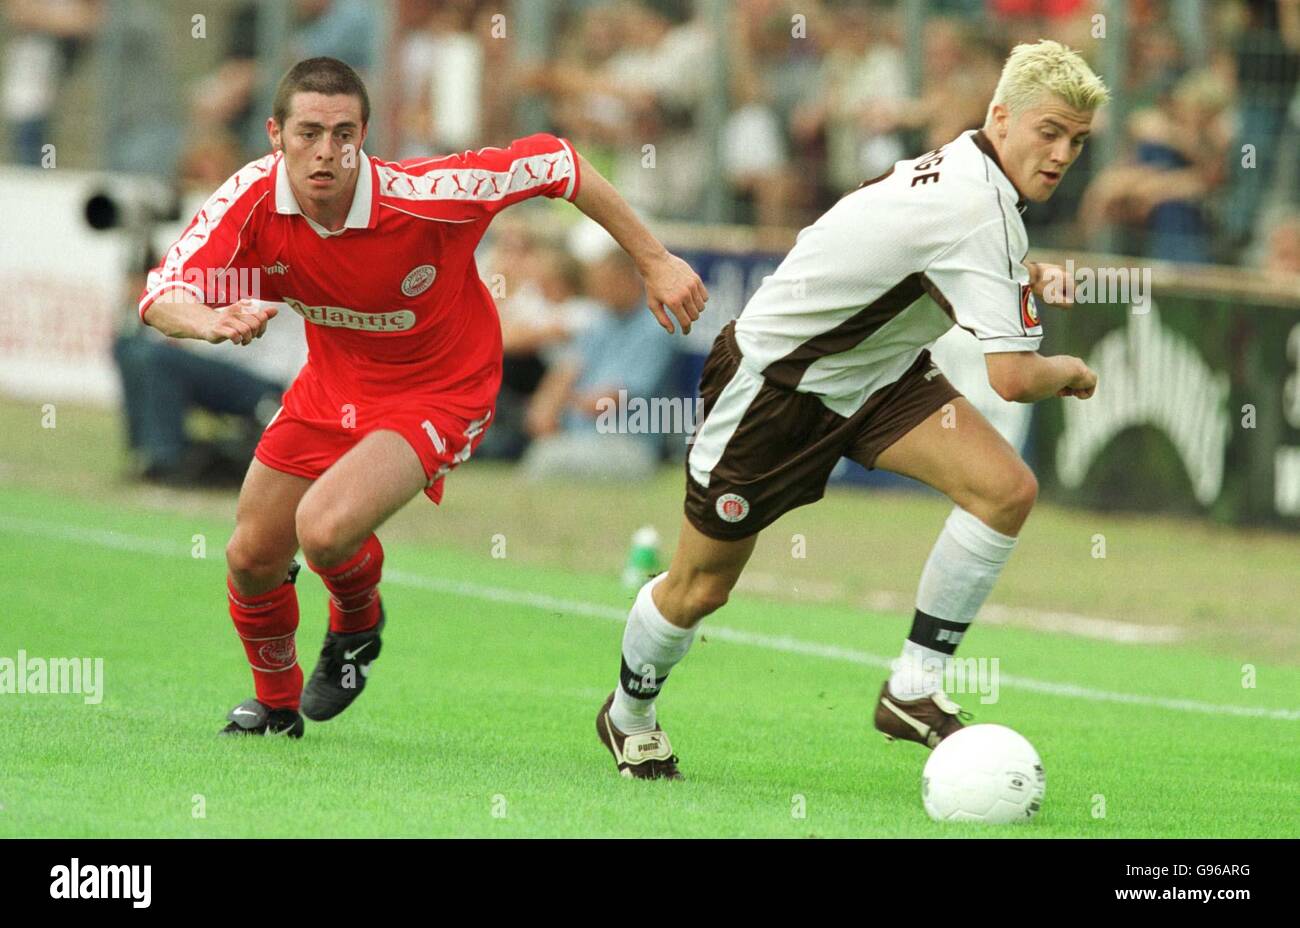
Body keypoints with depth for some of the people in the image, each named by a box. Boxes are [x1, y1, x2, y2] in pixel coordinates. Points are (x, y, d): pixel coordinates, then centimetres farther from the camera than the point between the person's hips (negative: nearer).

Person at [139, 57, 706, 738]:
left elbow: (554, 162, -22)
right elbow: (161, 297, -28)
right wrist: (210, 320, -52)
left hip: (438, 393, -5)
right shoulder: (253, 198, -23)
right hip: (332, 384, 5)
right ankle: (275, 702, 42)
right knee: (251, 558, 9)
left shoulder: (420, 195, -33)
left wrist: (653, 262, -16)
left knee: (324, 528, -26)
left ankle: (358, 625, 12)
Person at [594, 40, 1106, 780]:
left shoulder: (969, 168, -5)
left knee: (1006, 489, -15)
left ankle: (915, 690, -5)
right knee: (702, 587, 6)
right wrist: (1070, 373, -13)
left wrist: (1026, 277, 2)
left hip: (874, 371, 8)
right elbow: (1011, 377, -35)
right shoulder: (977, 207, -32)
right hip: (774, 377, -8)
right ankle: (630, 714, 37)